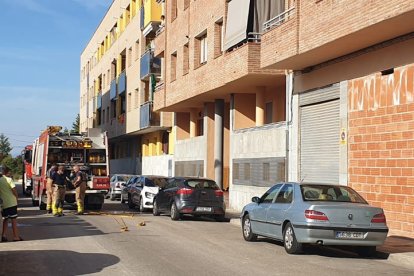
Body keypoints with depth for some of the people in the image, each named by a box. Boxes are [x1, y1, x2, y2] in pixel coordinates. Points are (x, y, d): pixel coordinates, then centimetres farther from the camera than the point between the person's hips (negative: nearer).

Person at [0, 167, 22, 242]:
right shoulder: (9, 179, -11)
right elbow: (14, 190, -17)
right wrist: (16, 197, -1)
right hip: (11, 203, -5)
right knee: (13, 219, 1)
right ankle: (16, 237, 3)